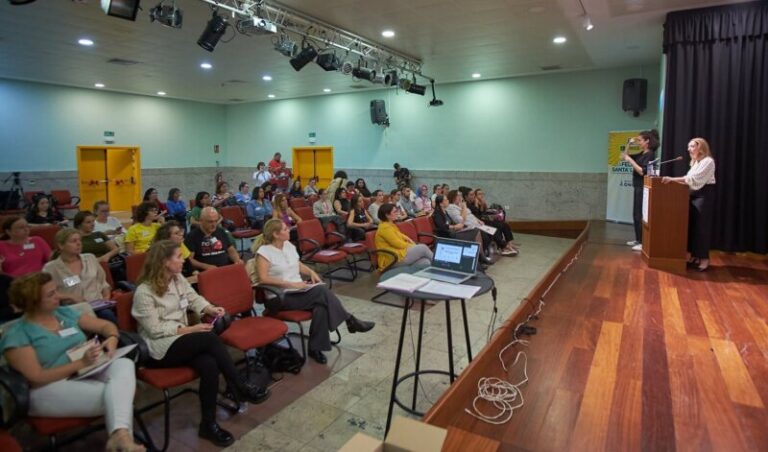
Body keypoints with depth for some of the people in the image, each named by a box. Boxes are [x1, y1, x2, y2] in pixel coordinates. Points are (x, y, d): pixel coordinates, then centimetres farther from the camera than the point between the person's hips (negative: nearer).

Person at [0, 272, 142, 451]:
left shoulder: (65, 312, 13)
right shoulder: (17, 335, -5)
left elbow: (106, 325, 16)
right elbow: (37, 378, -13)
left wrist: (112, 338, -7)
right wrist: (81, 363, -21)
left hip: (87, 374, 5)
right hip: (50, 389, -5)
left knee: (123, 364, -29)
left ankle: (120, 435, -43)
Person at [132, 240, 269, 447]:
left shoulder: (178, 279, 7)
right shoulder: (144, 292, -15)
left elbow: (194, 298, 13)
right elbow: (155, 329, -18)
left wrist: (211, 309, -8)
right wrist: (190, 329, -19)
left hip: (180, 339, 6)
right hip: (159, 349, -6)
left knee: (209, 365, -27)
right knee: (210, 338, -30)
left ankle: (208, 424, -14)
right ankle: (240, 387, -17)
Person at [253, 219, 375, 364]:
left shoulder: (289, 245, 11)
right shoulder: (264, 251, -10)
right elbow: (263, 279, -19)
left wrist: (311, 272, 1)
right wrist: (290, 284, -24)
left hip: (298, 291, 7)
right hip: (279, 298, -7)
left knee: (321, 306, -27)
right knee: (322, 291, -27)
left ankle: (315, 348, -16)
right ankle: (350, 321, -13)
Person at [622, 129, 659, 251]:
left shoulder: (650, 154, -13)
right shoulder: (641, 154, 13)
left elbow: (642, 172, -21)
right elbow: (624, 156, 21)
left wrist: (631, 161, -18)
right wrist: (629, 144, 9)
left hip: (643, 188, -9)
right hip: (637, 187, 9)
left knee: (640, 215, -9)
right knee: (636, 214, 13)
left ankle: (644, 243, -6)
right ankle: (638, 240, 21)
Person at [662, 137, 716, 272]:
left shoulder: (708, 161, -11)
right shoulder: (696, 162, 19)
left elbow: (694, 178, -21)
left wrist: (673, 179, -26)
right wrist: (674, 180, 0)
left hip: (704, 195, -9)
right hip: (694, 195, 9)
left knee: (701, 226, -6)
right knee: (691, 225, 6)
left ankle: (704, 259, 1)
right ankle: (693, 256, 11)